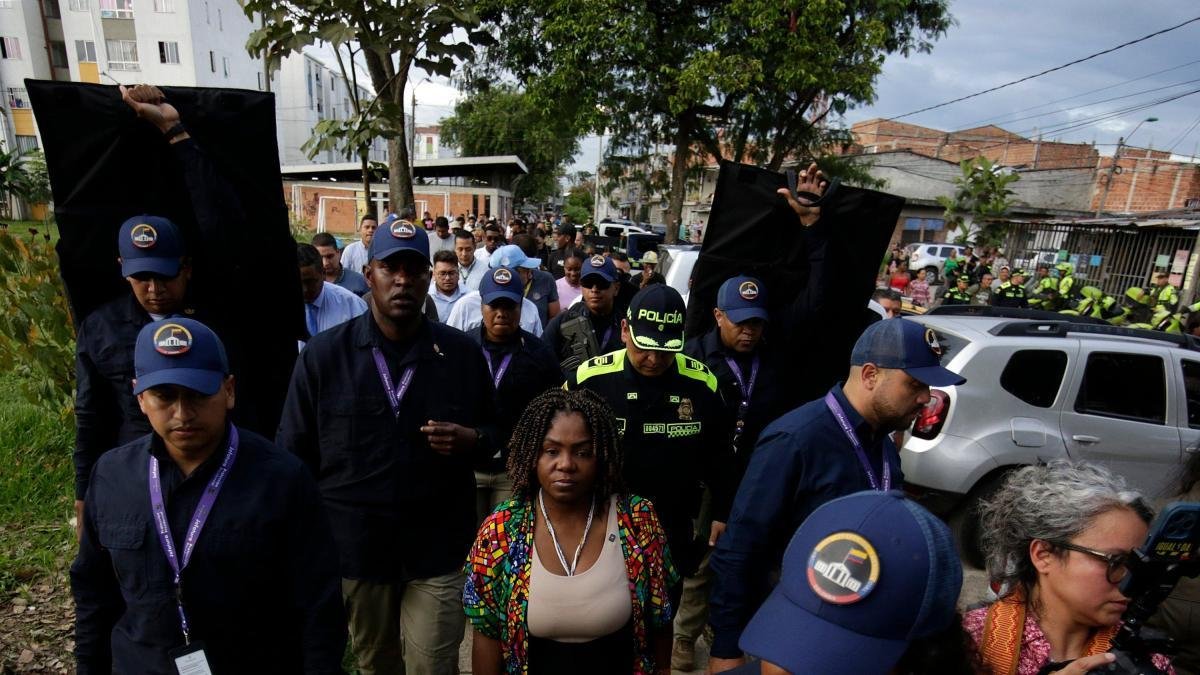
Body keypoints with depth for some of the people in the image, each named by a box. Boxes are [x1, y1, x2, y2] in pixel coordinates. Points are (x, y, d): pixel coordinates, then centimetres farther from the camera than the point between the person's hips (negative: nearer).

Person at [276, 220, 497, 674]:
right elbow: (294, 453, 2)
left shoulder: (462, 353, -2)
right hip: (353, 545, 1)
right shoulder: (323, 354, -4)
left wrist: (470, 439, -14)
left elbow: (494, 430, 8)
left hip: (439, 546, 0)